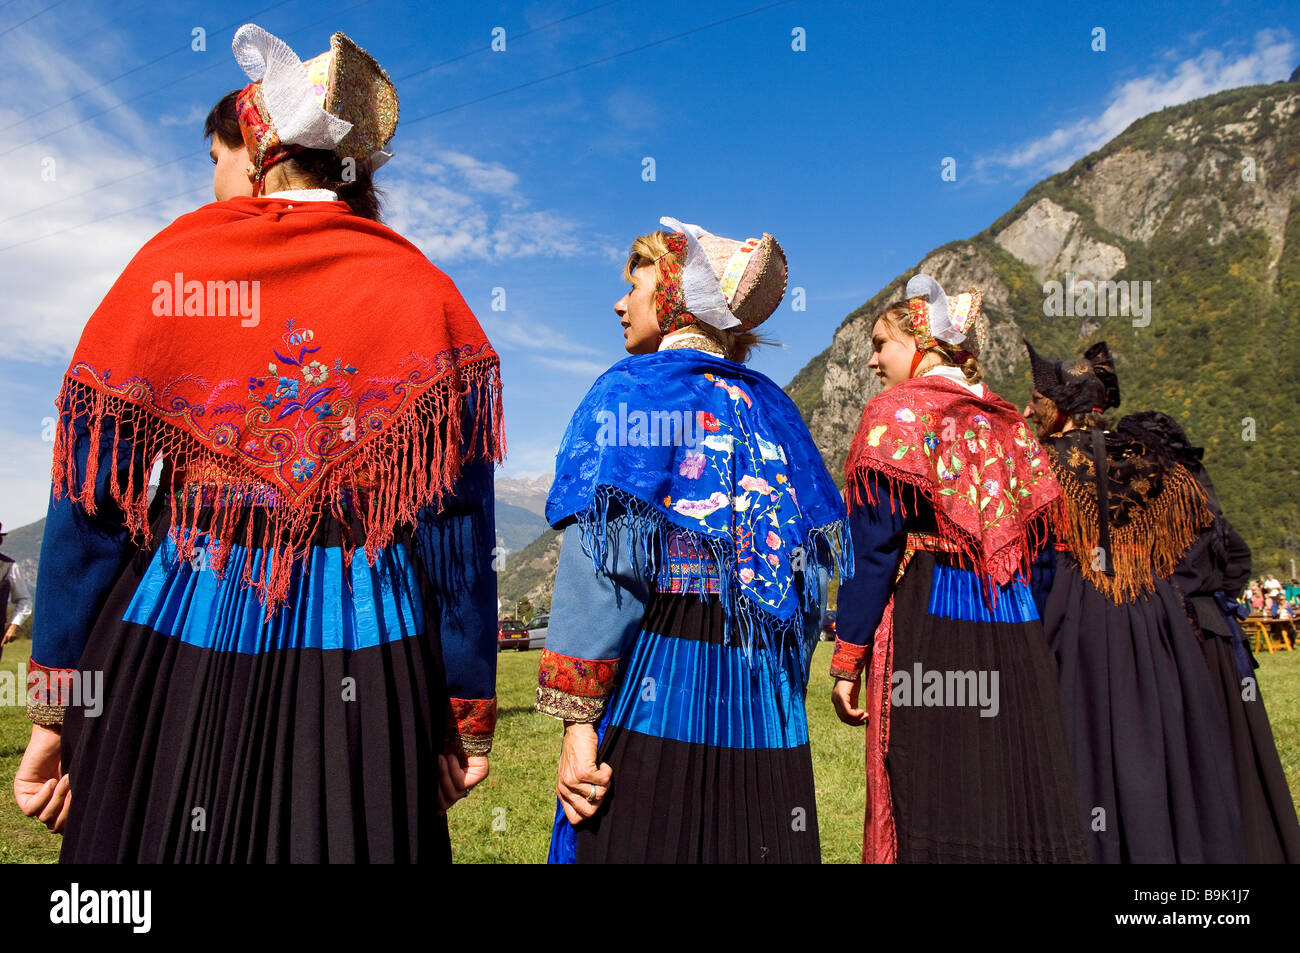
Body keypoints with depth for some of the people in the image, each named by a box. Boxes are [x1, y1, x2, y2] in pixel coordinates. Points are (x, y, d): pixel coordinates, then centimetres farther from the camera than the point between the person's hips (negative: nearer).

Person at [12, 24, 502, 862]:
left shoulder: (167, 267, 2)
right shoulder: (421, 291, 1)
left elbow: (88, 505, 0)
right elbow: (457, 527, -4)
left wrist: (59, 705, 7)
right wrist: (470, 714, 3)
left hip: (177, 641, 1)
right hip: (365, 660, 0)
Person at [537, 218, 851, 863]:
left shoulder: (632, 390, -6)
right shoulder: (771, 408, 12)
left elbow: (604, 566, -16)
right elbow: (813, 569, 11)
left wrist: (577, 720, -14)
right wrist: (777, 692, 18)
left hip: (652, 697, -6)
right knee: (750, 839, 16)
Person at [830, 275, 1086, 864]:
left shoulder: (896, 412, -3)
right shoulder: (1009, 422, 16)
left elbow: (873, 547, -10)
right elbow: (1034, 540, 16)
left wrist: (847, 660, -9)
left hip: (925, 621, -6)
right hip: (1017, 630, 6)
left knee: (928, 806, -1)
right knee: (1014, 799, 11)